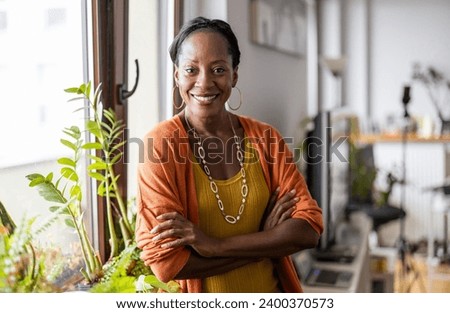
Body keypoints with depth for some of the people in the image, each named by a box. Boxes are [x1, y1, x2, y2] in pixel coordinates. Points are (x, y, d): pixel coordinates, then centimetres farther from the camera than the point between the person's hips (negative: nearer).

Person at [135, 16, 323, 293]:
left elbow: (309, 228, -13)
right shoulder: (161, 144, -17)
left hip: (270, 289, 3)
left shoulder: (266, 138, -7)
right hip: (198, 293, -3)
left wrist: (216, 245, -24)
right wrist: (265, 241, -19)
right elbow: (165, 261, -22)